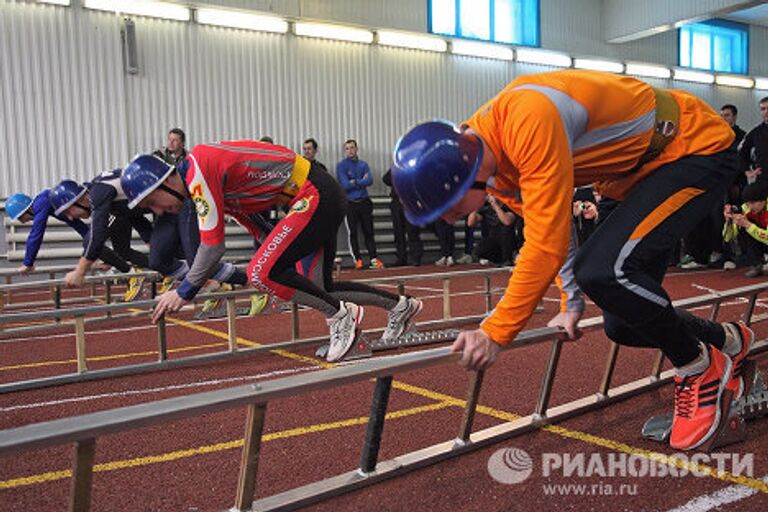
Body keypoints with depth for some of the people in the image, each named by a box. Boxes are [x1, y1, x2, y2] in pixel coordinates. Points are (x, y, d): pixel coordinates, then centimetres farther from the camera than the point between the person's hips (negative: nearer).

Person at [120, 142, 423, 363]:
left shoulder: (198, 169, -16)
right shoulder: (200, 182, 14)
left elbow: (213, 245, -18)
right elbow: (260, 232, 18)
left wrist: (184, 293, -7)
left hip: (316, 196, -10)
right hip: (318, 199, 10)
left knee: (261, 274, -17)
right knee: (319, 291, 14)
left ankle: (341, 315, -3)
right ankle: (400, 305, 28)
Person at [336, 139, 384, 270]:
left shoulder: (363, 164, 9)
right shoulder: (341, 166, -1)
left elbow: (370, 181, -7)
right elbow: (345, 185, -13)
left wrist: (355, 182, -13)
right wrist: (362, 181, -6)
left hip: (364, 202, 3)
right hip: (350, 204, -3)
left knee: (368, 232, 4)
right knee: (352, 233, -1)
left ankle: (374, 259, 7)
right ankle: (357, 260, 6)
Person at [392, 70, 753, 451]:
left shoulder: (528, 120, -36)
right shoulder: (479, 151, -7)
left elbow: (547, 244, -35)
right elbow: (548, 230, 5)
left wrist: (496, 333, -28)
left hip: (697, 147, -8)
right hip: (640, 173, 8)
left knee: (605, 270, -29)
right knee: (623, 323, 5)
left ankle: (700, 370, -2)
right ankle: (730, 341, 34)